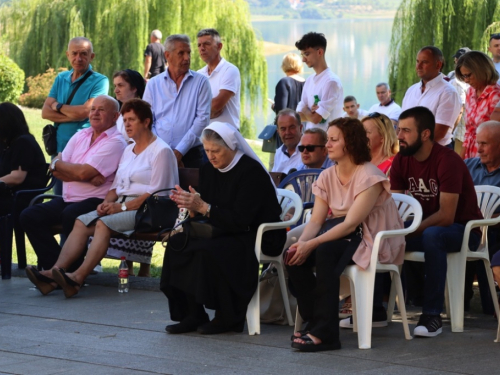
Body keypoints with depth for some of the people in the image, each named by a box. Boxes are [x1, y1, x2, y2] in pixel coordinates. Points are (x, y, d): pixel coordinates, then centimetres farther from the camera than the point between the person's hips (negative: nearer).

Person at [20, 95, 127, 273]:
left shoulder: (115, 142, -7)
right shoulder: (80, 136, 16)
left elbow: (84, 172, -18)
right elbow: (55, 169, 5)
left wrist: (58, 164, 1)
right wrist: (89, 177, -11)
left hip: (95, 202, -8)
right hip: (67, 199, 8)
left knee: (71, 215, -37)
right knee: (29, 216, -10)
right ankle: (54, 266, -10)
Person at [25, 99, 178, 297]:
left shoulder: (161, 151, -4)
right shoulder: (128, 150, 23)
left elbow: (156, 193, -13)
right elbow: (116, 185, 22)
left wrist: (122, 207, -17)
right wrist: (107, 202, -1)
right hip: (122, 205, 8)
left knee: (104, 224, -32)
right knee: (81, 222, -15)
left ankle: (78, 277, -43)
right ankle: (54, 272, -31)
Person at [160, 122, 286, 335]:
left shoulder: (251, 172, -17)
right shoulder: (209, 170, 7)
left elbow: (240, 220, -24)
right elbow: (204, 211, 7)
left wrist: (203, 207, -27)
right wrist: (192, 206, -16)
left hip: (259, 238, -8)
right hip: (227, 234, 8)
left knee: (208, 251, -32)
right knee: (177, 243, -13)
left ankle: (227, 318, -15)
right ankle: (192, 315, -10)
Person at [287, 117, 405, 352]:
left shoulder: (369, 176, -17)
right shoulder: (327, 177, 6)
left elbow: (351, 224, -24)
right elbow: (315, 221, 0)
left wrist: (311, 244, -30)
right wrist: (301, 243, -21)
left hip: (375, 242, -7)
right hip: (344, 238, 7)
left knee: (325, 252, -34)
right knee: (296, 257, -18)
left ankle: (325, 333, -32)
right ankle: (313, 323, -10)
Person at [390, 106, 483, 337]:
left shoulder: (447, 161, -23)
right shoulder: (401, 161, -2)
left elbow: (446, 216, -28)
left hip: (463, 230, -7)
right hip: (427, 226, 7)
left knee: (432, 235, -38)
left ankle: (432, 315, -33)